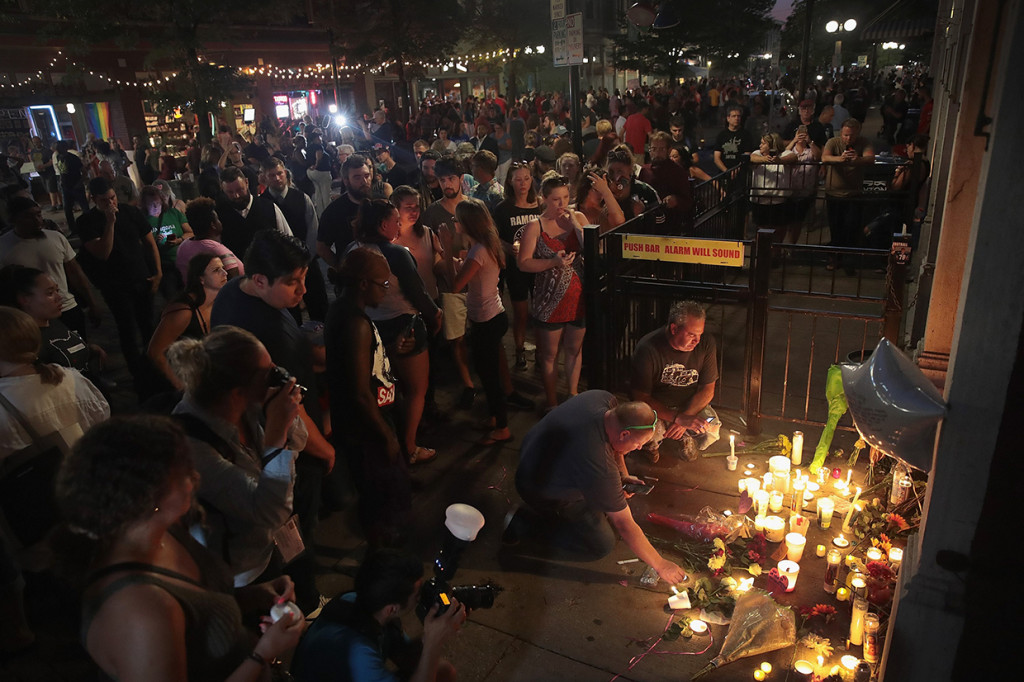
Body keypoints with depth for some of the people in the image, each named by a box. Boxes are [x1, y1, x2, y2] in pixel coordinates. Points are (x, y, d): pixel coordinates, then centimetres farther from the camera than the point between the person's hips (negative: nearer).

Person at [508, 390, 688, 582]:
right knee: (602, 546, -3)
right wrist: (660, 565, -17)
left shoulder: (605, 398, -21)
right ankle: (526, 525, 0)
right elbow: (624, 525, -28)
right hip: (543, 492, -8)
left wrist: (623, 475, 0)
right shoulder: (601, 468, -40)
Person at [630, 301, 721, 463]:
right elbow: (640, 397, -22)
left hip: (692, 406, 3)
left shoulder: (706, 343, -12)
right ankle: (653, 443, 8)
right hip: (656, 407, -3)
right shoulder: (648, 348, -24)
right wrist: (678, 418, -33)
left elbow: (707, 389, -6)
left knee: (712, 429, -25)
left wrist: (686, 417, -23)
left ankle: (686, 439, 14)